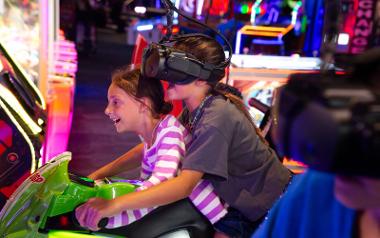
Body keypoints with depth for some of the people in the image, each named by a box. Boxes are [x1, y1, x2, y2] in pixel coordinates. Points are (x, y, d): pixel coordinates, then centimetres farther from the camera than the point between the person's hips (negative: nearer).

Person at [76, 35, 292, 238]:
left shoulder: (216, 118, -32)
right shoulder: (193, 109, -5)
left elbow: (184, 184, -38)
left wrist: (113, 205, -43)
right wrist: (99, 175, -3)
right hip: (243, 205, 7)